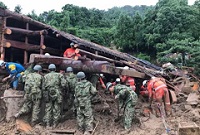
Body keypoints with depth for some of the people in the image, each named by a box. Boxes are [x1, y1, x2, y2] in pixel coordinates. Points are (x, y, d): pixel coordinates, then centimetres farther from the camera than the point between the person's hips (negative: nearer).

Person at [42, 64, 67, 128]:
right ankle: (55, 123, 10)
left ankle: (47, 124, 6)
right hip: (57, 94, -1)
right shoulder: (59, 75, 3)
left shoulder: (46, 76, 7)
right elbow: (63, 84, -8)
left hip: (48, 94, 1)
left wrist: (44, 95, 11)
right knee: (57, 109, 7)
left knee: (48, 109, 8)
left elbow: (43, 87, 4)